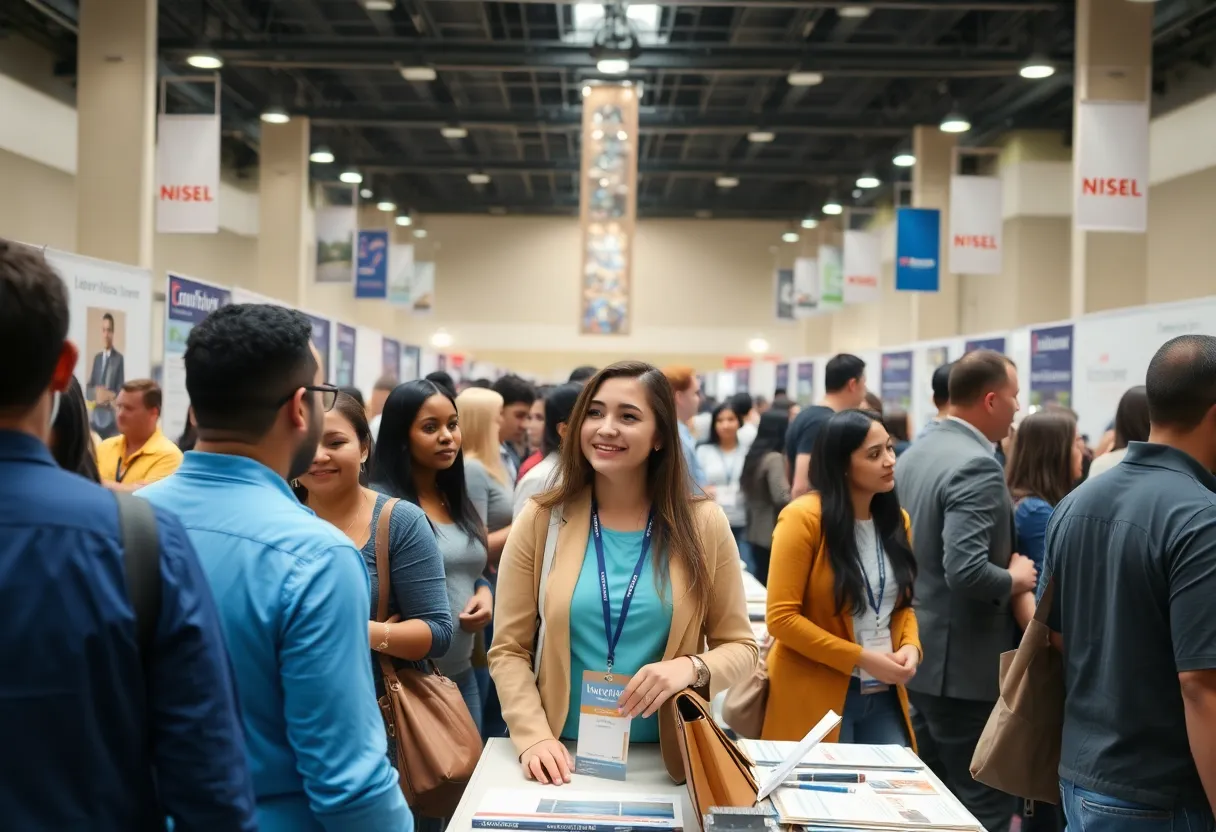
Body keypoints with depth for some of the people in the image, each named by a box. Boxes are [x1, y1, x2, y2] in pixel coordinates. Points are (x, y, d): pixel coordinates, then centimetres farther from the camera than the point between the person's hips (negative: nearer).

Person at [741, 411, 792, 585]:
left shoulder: (753, 455, 11)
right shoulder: (774, 459, -16)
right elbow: (782, 497, -24)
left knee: (762, 581, 12)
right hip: (773, 534, -9)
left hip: (756, 533, 9)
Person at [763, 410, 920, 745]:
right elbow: (781, 617, -16)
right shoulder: (804, 518, -14)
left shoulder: (896, 519, 7)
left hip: (883, 694, 6)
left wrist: (910, 647, -4)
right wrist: (861, 658, -18)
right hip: (818, 696, -6)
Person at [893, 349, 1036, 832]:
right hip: (963, 665, -9)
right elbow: (966, 572, -31)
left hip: (919, 654, 10)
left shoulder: (913, 454, 8)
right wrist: (1015, 580, -12)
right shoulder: (977, 466, -21)